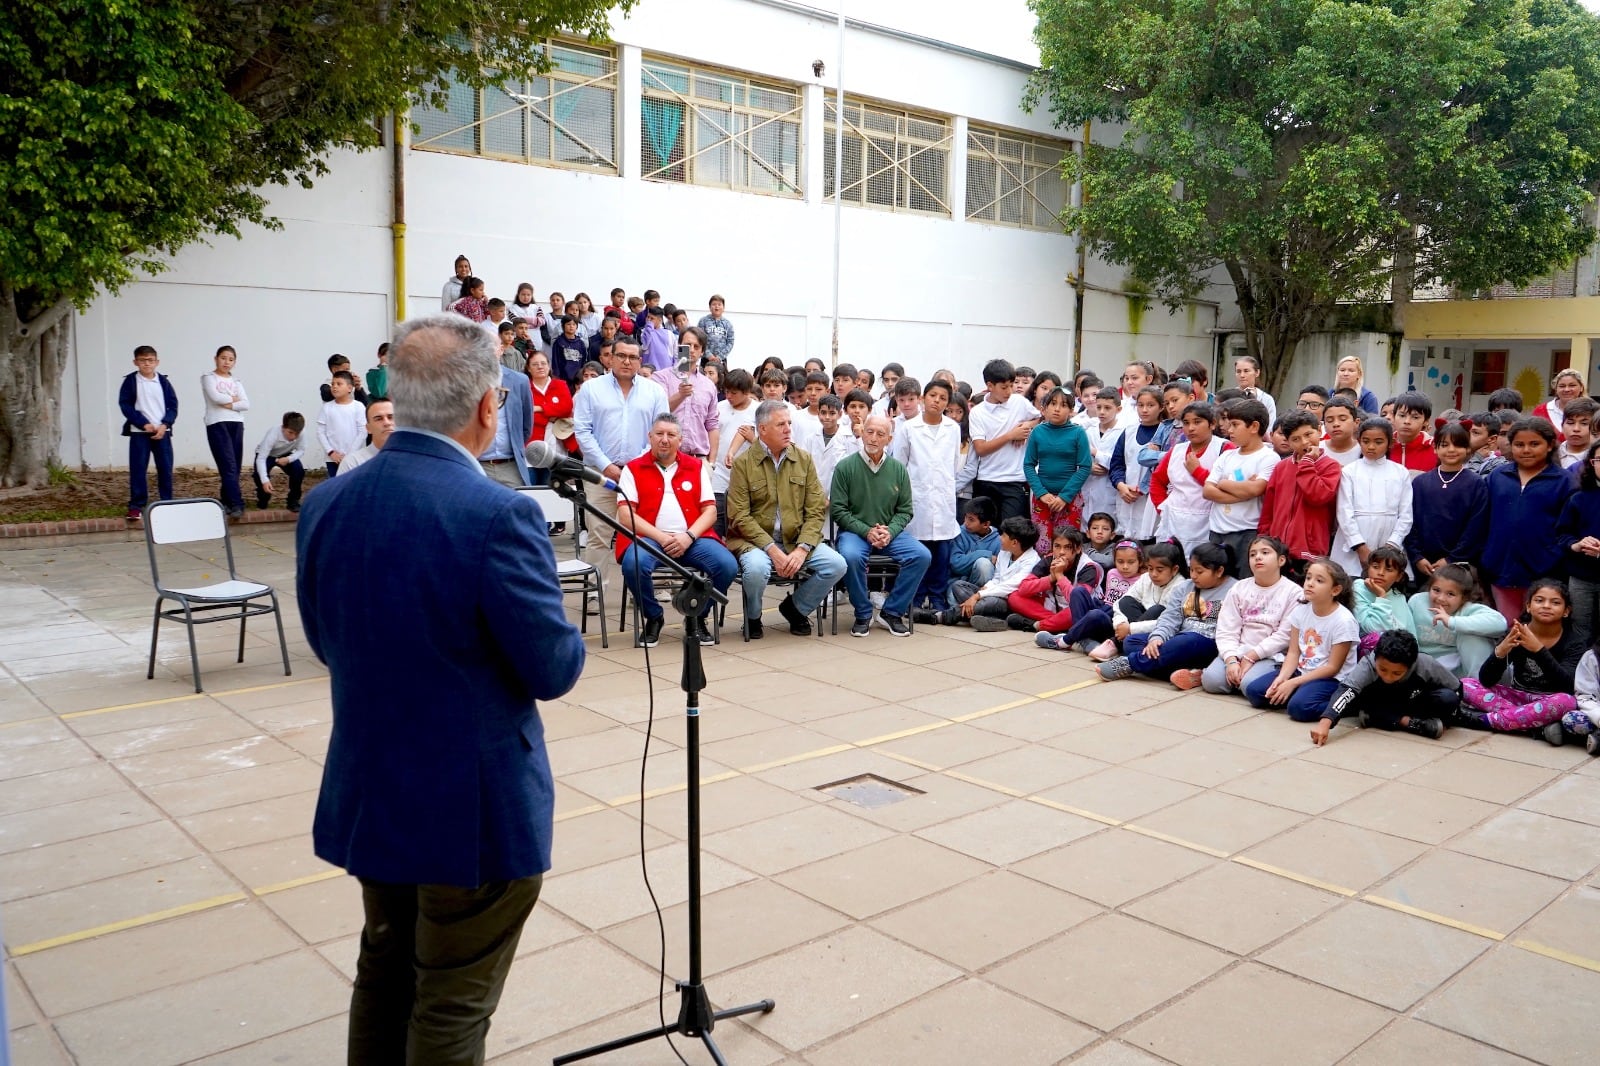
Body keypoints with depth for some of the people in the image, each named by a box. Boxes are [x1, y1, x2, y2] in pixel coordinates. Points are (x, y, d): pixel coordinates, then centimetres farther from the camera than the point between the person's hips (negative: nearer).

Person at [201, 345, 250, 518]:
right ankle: (237, 504, -19)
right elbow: (215, 397, -13)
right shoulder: (208, 378, 5)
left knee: (234, 467, 3)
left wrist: (228, 404, -9)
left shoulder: (236, 382, 17)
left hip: (237, 425, 5)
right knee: (229, 466, -13)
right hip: (217, 425, -5)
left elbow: (246, 404, 3)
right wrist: (233, 399, 0)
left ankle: (227, 502, 12)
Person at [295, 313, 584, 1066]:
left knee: (384, 975, 25)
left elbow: (327, 642, 8)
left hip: (368, 794, 6)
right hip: (475, 806, -6)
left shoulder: (325, 504, -3)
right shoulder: (499, 515, -24)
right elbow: (555, 670, -18)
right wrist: (565, 637, 3)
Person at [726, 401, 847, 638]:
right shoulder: (743, 463, -3)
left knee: (836, 564, -19)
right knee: (757, 568, -36)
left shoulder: (804, 459, 7)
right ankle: (752, 617, 0)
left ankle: (795, 608, 9)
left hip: (796, 539, 4)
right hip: (754, 540, -3)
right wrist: (772, 550, -19)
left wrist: (802, 549, -13)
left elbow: (816, 511, 3)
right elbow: (740, 517, -10)